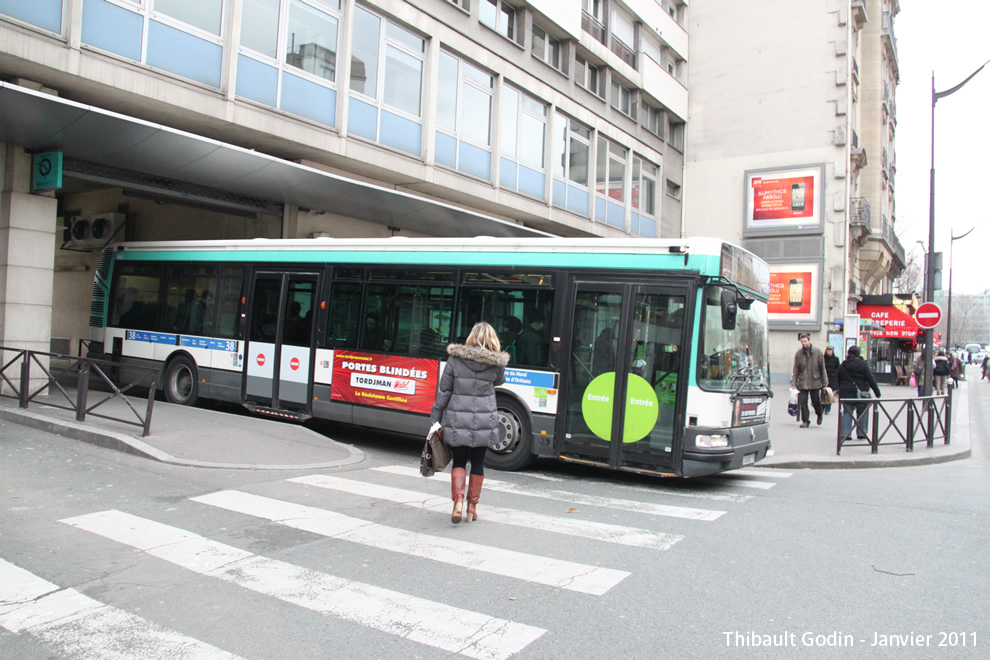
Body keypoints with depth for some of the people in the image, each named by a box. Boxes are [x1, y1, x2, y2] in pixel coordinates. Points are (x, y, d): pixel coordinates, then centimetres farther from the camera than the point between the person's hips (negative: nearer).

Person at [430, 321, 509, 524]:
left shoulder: (455, 357, -4)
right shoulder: (496, 362, -5)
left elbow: (443, 391, -1)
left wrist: (436, 418, 6)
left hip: (457, 420, 0)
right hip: (484, 421, 0)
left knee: (459, 462, 13)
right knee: (478, 463, 15)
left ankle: (458, 500, -6)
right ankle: (472, 506, 22)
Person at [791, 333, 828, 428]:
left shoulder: (817, 352, -3)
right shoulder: (798, 353, -1)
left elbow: (822, 367, 2)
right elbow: (795, 369, 3)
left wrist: (825, 381, 1)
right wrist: (794, 383, -1)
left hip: (815, 382, -1)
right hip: (802, 383, 1)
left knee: (816, 401, 8)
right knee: (803, 403, -1)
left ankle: (819, 415, 38)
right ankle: (805, 421, 12)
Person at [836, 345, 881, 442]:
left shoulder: (843, 365, 4)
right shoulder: (863, 365, -7)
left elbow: (839, 379, 10)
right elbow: (871, 380, -6)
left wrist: (841, 390, 20)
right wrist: (877, 392, -2)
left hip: (846, 393, 3)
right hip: (860, 393, -3)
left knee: (847, 412, 8)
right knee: (862, 412, 9)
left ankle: (845, 433, 0)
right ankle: (861, 433, 13)